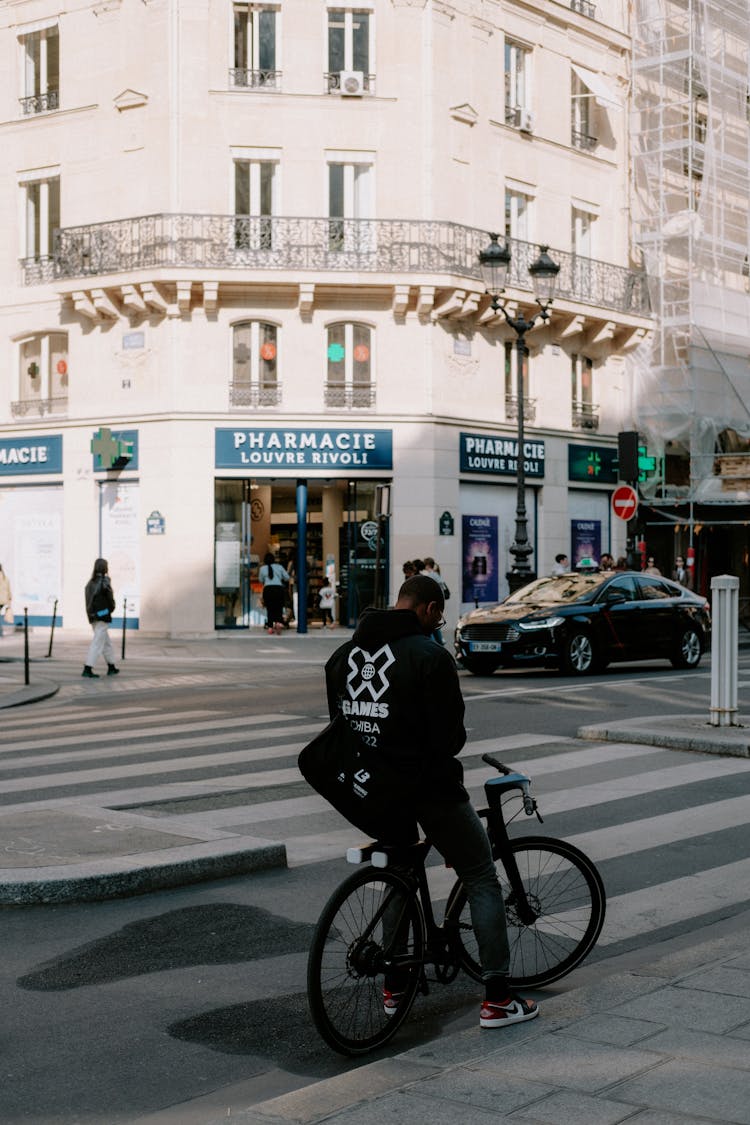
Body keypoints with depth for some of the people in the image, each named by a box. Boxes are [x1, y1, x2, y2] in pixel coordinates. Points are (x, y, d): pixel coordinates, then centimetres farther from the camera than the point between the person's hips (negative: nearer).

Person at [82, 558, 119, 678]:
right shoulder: (104, 581, -13)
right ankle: (87, 669, -12)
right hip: (103, 615, -8)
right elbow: (110, 599, -8)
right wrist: (111, 608, 9)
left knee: (106, 642, 18)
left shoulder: (90, 583, 8)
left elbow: (89, 600, 6)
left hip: (93, 616, 8)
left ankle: (111, 668, 27)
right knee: (98, 643, -6)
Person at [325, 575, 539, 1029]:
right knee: (483, 881, 7)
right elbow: (450, 732, -16)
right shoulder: (429, 656, -16)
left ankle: (394, 987, 31)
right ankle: (498, 999, 6)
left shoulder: (345, 654, 6)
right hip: (426, 787, -7)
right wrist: (440, 753, 6)